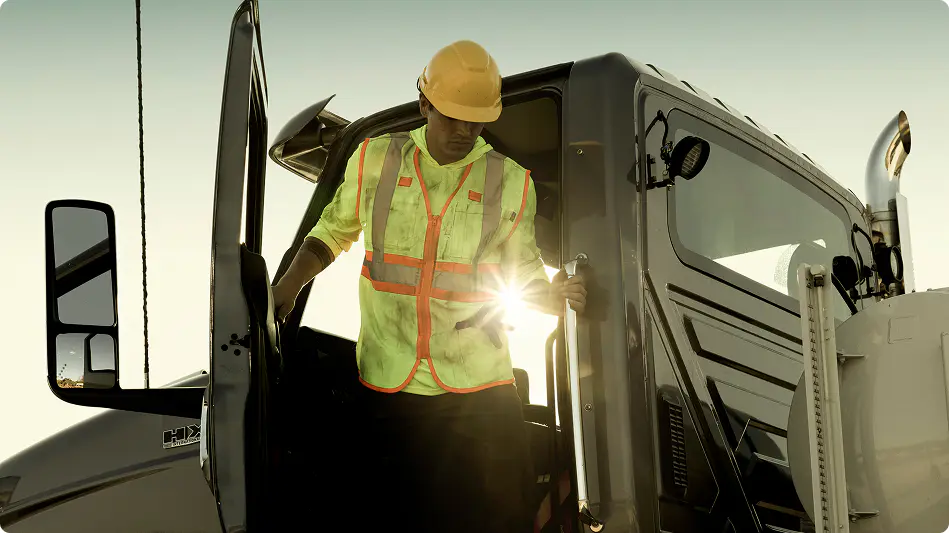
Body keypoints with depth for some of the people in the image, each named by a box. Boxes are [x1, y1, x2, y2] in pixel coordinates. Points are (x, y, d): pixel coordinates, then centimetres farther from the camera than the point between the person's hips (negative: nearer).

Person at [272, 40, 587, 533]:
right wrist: (288, 285, 5)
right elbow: (334, 230, 18)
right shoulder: (374, 160, 3)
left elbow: (523, 270, 10)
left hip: (479, 386, -1)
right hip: (389, 384, 1)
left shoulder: (510, 181, 2)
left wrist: (558, 296, -11)